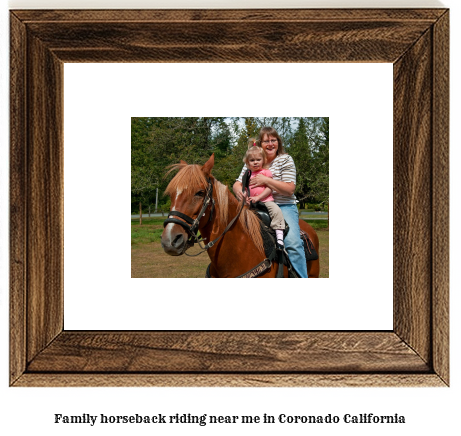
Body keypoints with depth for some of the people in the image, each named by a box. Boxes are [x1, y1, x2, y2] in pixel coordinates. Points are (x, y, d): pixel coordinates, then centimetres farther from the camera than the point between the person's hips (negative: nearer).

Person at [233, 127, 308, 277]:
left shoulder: (286, 160, 1)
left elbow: (289, 189, -9)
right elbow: (237, 183, 12)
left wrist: (266, 180, -17)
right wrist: (238, 190, -14)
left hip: (284, 207, -4)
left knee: (293, 243, -25)